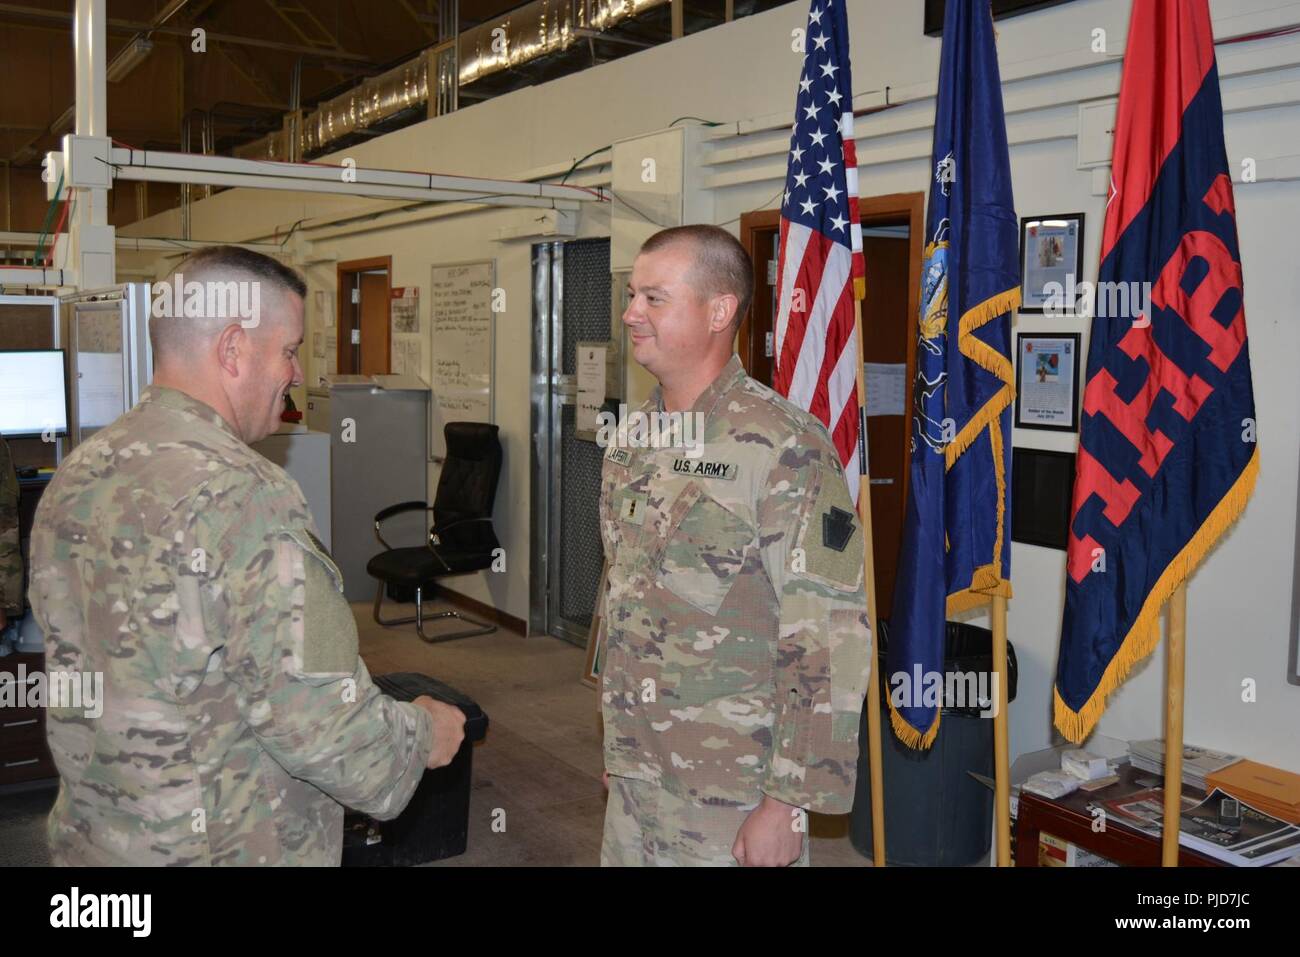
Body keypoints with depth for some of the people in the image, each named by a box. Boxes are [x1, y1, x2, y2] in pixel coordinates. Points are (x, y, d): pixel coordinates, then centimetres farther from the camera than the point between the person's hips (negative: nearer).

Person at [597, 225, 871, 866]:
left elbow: (827, 642, -19)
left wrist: (790, 801, -18)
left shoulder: (784, 448, -18)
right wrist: (615, 742, 16)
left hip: (733, 798, -6)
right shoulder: (630, 441, 5)